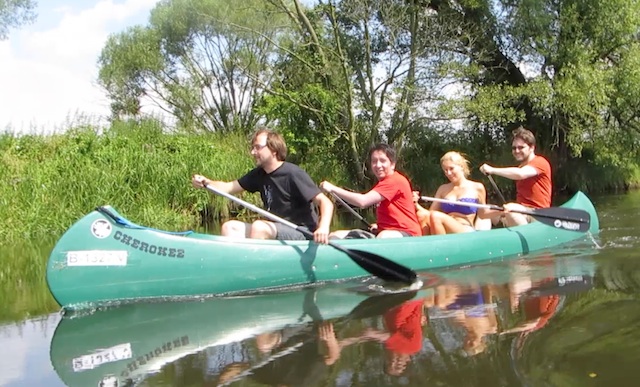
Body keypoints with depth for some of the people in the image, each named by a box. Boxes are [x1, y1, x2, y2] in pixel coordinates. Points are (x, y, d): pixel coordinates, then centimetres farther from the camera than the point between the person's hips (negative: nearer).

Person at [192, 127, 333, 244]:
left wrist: (323, 228, -40)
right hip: (276, 231, 8)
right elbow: (229, 187, 8)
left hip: (302, 235, -8)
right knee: (229, 227, -1)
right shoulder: (259, 174, 7)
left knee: (259, 226, -31)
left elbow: (326, 202, -21)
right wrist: (206, 182, -13)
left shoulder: (293, 174, -16)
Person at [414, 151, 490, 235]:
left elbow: (482, 215, 17)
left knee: (436, 216, -30)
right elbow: (431, 212, 9)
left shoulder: (477, 188, 6)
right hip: (445, 233, 4)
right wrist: (416, 205, -9)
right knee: (421, 215, -25)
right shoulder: (443, 189, 16)